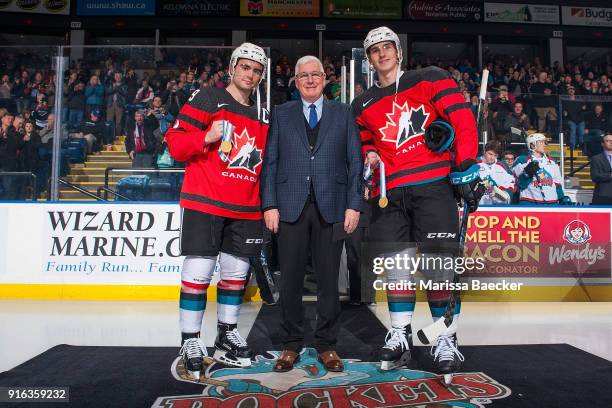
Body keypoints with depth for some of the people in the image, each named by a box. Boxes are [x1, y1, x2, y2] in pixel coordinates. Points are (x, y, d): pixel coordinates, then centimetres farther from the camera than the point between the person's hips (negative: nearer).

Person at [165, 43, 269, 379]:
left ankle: (227, 336, 25)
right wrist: (206, 137, -21)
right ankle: (190, 342, 7)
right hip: (204, 200, -6)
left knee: (237, 271, 11)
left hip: (245, 208, 6)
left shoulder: (263, 116, 18)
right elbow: (175, 142, -5)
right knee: (199, 270, -6)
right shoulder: (208, 99, 1)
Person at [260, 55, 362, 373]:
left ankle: (326, 345, 18)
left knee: (328, 279, 4)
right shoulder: (281, 114, 13)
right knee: (290, 279, 3)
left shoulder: (342, 114, 12)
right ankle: (291, 344, 18)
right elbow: (270, 162, 7)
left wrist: (354, 205, -2)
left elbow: (354, 162, 7)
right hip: (291, 206, 0)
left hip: (331, 207, 0)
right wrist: (269, 205, -3)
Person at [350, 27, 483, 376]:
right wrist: (370, 156, 3)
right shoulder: (363, 105, 18)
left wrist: (467, 166, -12)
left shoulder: (429, 79, 5)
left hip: (433, 184, -4)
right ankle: (400, 335, 16)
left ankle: (447, 339, 6)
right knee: (395, 263, 4)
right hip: (389, 192, 4)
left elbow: (462, 118, -3)